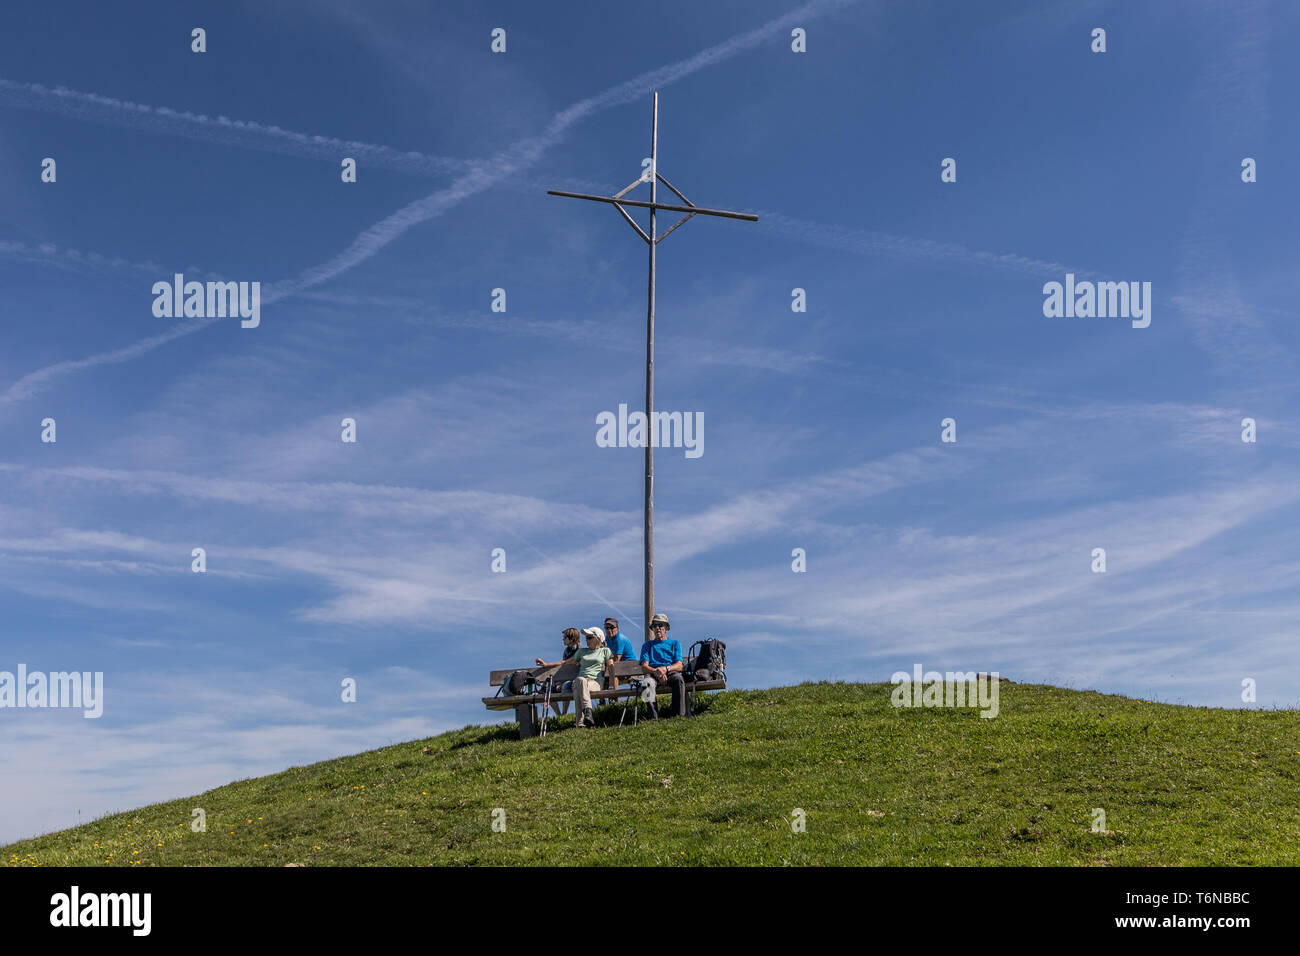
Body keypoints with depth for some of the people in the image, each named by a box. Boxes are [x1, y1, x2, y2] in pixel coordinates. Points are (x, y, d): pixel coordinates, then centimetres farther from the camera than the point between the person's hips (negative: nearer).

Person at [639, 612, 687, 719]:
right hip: (653, 673, 0)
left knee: (679, 679, -37)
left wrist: (665, 668, -13)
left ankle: (678, 715, -41)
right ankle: (654, 717, -44)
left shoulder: (674, 644, 25)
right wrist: (655, 671, -13)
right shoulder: (647, 645, 26)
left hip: (671, 672, 0)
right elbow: (644, 668, 10)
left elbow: (679, 666, 9)